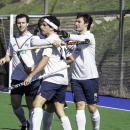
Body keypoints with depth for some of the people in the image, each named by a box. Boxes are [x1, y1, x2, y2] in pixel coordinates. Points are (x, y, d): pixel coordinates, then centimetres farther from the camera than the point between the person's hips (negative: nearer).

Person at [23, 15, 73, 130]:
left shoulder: (50, 40, -6)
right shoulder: (61, 40, 18)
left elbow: (44, 61, -15)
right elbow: (71, 59, 25)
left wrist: (31, 75, -16)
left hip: (53, 78, -9)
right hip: (63, 79, 9)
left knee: (37, 103, -18)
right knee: (60, 111, 11)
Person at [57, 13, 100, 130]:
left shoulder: (90, 36, -8)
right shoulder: (75, 38, 12)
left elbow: (83, 39, -30)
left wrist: (68, 36, -48)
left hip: (90, 77, -4)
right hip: (76, 78, 4)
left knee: (92, 107, 4)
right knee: (80, 106, -6)